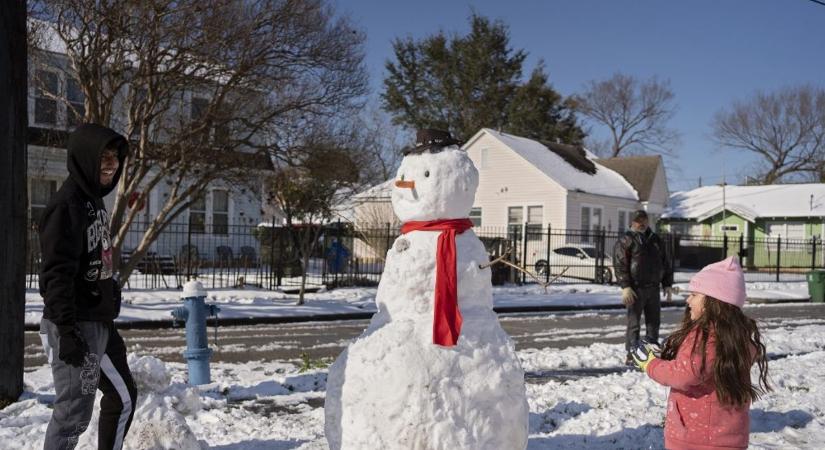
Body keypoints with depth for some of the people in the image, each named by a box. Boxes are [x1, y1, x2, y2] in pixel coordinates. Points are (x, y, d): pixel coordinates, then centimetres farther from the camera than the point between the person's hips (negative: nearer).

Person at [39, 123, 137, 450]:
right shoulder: (66, 205, -15)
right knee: (74, 411, -5)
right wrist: (67, 331, -26)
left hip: (100, 323, 10)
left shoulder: (94, 200, 13)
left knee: (123, 396, 16)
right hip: (76, 327, -10)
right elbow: (56, 274, -22)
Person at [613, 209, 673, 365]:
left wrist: (667, 285, 12)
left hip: (653, 288, 6)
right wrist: (625, 287, -19)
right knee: (634, 323, -1)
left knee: (653, 323, 12)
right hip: (635, 288, -6)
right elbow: (620, 265, -11)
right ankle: (631, 355, 6)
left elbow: (665, 264, 19)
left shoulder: (656, 240, 17)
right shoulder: (626, 240, -3)